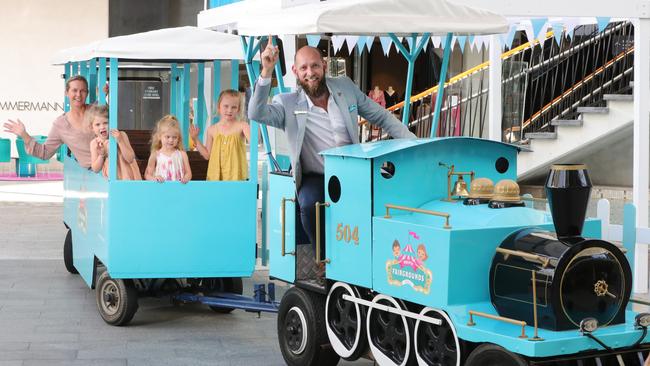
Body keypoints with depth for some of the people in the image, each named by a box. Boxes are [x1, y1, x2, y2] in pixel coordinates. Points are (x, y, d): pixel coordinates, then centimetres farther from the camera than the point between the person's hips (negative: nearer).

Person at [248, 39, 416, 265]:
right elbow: (256, 114, -20)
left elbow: (382, 118, 13)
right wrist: (266, 72, -29)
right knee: (310, 205, -32)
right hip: (315, 178, -2)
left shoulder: (345, 87, 7)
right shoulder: (288, 104, -2)